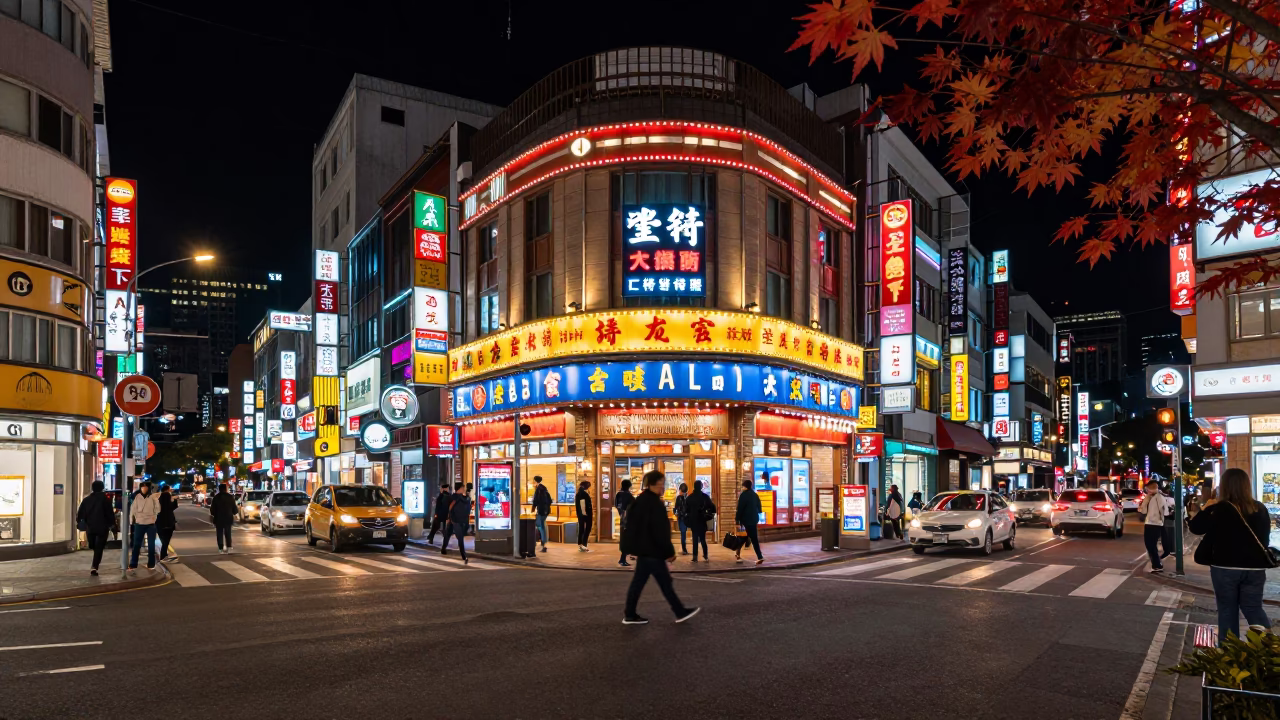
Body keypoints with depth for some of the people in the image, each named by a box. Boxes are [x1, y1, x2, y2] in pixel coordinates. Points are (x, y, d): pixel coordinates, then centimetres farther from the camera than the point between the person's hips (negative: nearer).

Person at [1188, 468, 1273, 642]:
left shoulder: (1222, 509, -15)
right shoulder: (1261, 509, 1)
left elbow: (1196, 527, -8)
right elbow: (1264, 534, 15)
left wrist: (1207, 508, 2)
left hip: (1225, 567, -4)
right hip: (1254, 567, 4)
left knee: (1228, 611, 8)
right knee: (1254, 609, 16)